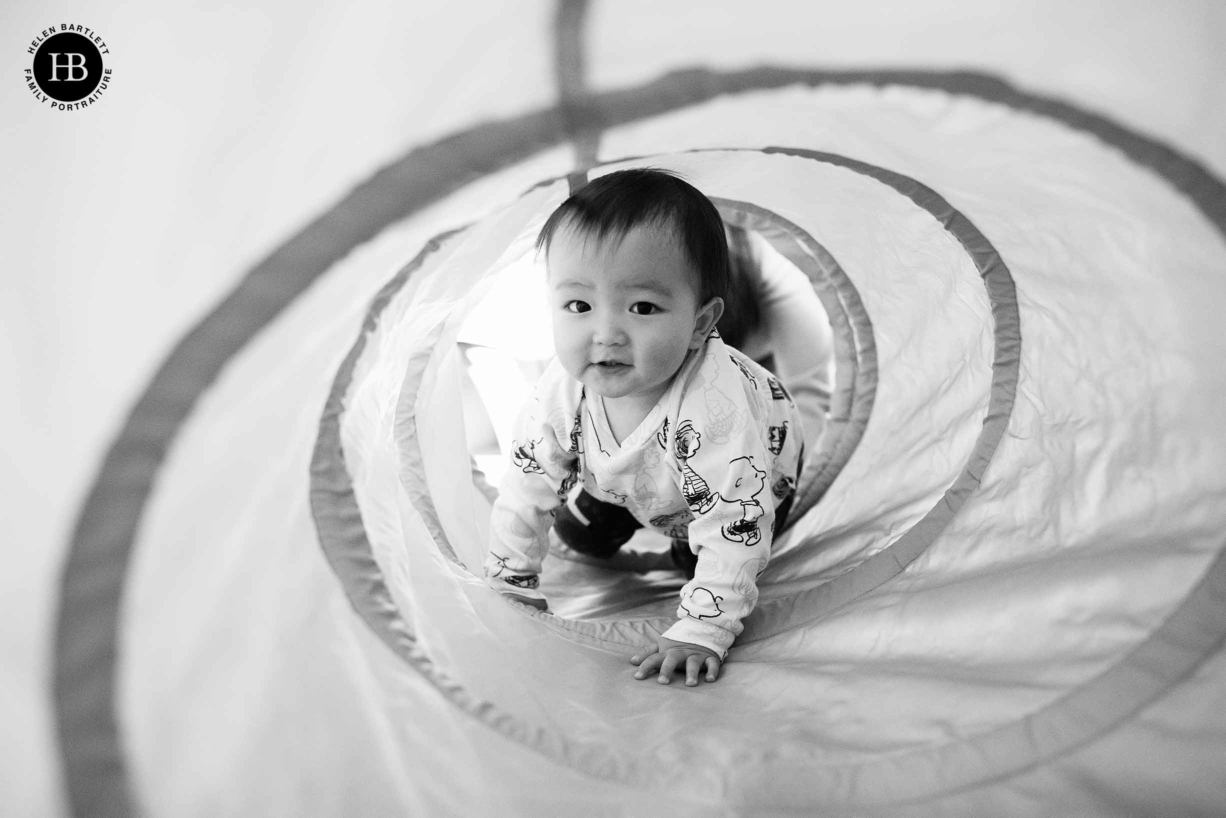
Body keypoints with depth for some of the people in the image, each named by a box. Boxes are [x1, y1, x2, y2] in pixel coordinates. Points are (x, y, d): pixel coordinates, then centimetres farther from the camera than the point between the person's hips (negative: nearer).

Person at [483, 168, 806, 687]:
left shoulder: (715, 409, -50)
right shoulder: (562, 392, -34)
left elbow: (734, 530, -43)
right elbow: (526, 489, -19)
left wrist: (700, 634, -44)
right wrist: (510, 590, -15)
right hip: (630, 479, 4)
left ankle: (688, 545, 25)